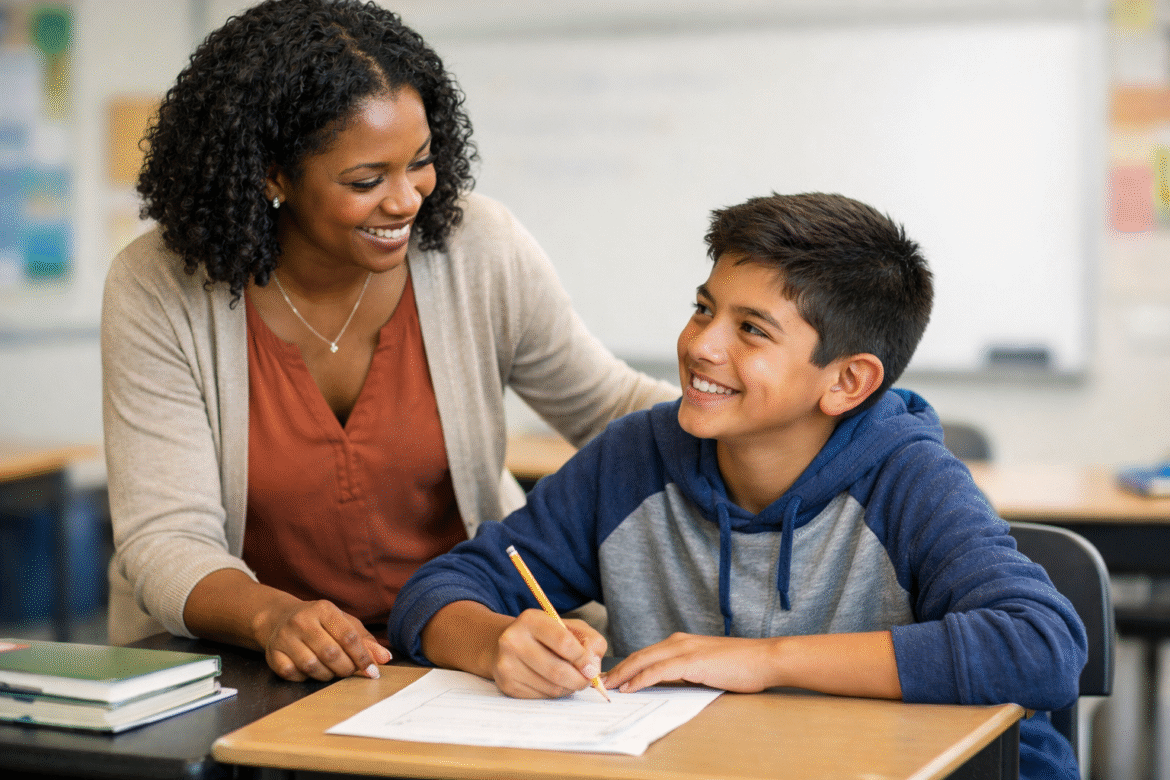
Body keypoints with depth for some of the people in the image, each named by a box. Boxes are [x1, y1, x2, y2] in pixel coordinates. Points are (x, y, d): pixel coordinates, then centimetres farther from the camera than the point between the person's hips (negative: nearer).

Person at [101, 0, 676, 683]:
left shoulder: (482, 249, -8)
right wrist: (274, 617, -37)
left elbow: (608, 406, 7)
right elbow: (165, 539, -16)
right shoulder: (157, 293, -13)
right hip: (235, 649, -1)